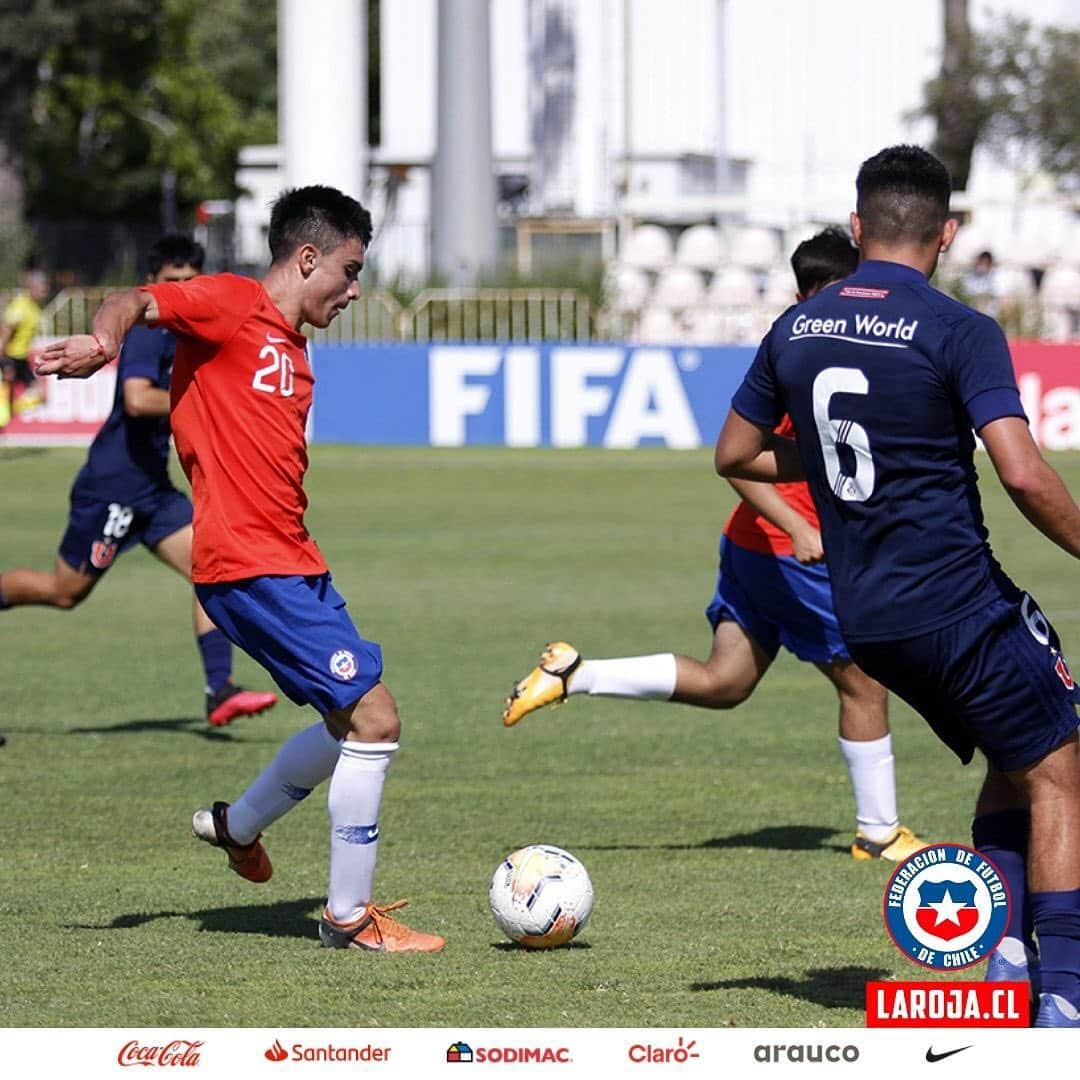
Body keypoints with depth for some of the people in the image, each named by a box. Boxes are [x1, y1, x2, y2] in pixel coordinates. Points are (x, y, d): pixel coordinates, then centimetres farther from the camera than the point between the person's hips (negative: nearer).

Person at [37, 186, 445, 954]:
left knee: (356, 721, 18)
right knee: (374, 717, -11)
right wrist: (105, 340, -41)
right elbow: (135, 302, -19)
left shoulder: (292, 349, 19)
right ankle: (349, 917, -2)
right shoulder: (232, 304, -6)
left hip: (293, 564, 10)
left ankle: (239, 825, 37)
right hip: (250, 566, -10)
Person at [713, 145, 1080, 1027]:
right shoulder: (958, 332, -12)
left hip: (864, 615, 7)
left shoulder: (797, 330, 7)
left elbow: (735, 455, 19)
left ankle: (1007, 958, 9)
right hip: (958, 599, -7)